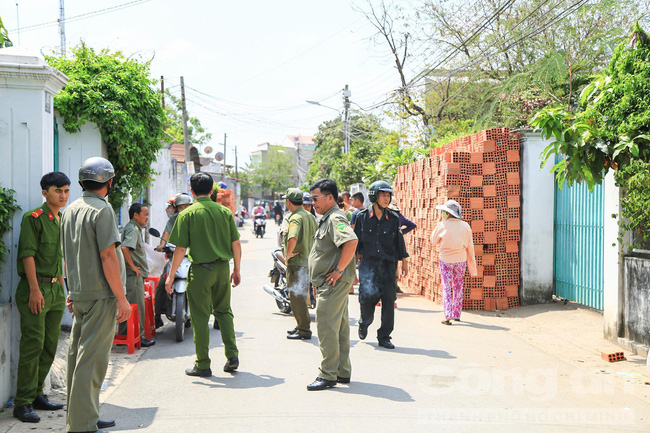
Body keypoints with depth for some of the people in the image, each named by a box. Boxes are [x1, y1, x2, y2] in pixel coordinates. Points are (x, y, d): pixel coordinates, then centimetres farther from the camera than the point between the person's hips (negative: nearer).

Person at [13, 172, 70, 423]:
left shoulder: (63, 220, 15)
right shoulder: (33, 218, -8)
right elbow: (28, 254, -14)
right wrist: (34, 289, -19)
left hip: (56, 288, 8)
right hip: (36, 288, -8)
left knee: (50, 346, 10)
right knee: (33, 345, -7)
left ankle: (36, 394, 20)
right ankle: (23, 402, 0)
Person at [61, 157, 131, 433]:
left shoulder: (70, 210, 14)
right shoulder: (101, 209, -12)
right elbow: (108, 257, -18)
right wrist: (122, 298, -15)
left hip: (79, 295, 9)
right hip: (100, 296, -9)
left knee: (78, 355, 14)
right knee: (92, 360, -5)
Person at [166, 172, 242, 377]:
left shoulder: (187, 214, -6)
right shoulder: (225, 212, 4)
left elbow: (181, 248, -9)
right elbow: (236, 244, 6)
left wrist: (171, 275, -2)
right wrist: (237, 269, 17)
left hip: (200, 269, -4)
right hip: (223, 268, 4)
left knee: (200, 317, 4)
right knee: (223, 311, 18)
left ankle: (203, 365, 11)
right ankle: (232, 356, 13)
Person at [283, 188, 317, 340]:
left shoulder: (295, 217, -18)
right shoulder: (310, 216, 11)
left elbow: (293, 238, -35)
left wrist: (288, 254, -22)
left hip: (296, 263, -10)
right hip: (308, 261, 10)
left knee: (296, 297, -4)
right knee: (302, 295, 19)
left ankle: (304, 331, -1)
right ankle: (302, 326, 30)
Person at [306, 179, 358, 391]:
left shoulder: (335, 218, -15)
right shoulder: (328, 219, 18)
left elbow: (351, 242, -32)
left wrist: (339, 270, -26)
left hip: (333, 283, -11)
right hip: (331, 284, 11)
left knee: (327, 328, -7)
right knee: (339, 327, 14)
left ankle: (328, 375, 0)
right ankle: (343, 372, 23)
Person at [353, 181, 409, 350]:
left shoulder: (393, 218, 6)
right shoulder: (362, 217, 2)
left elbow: (399, 242, 12)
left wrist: (404, 262, 12)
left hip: (388, 264, 2)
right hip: (368, 262, -2)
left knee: (389, 300, -2)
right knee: (367, 296, -12)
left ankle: (384, 337, 10)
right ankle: (364, 323, 20)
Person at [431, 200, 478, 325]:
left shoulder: (442, 225, -11)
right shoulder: (465, 226, -2)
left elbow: (433, 241, 3)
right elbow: (470, 247, 4)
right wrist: (472, 267, 10)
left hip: (445, 260, -2)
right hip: (460, 260, 2)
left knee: (447, 288, 2)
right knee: (458, 288, 14)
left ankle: (448, 315, -8)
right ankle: (456, 314, 21)